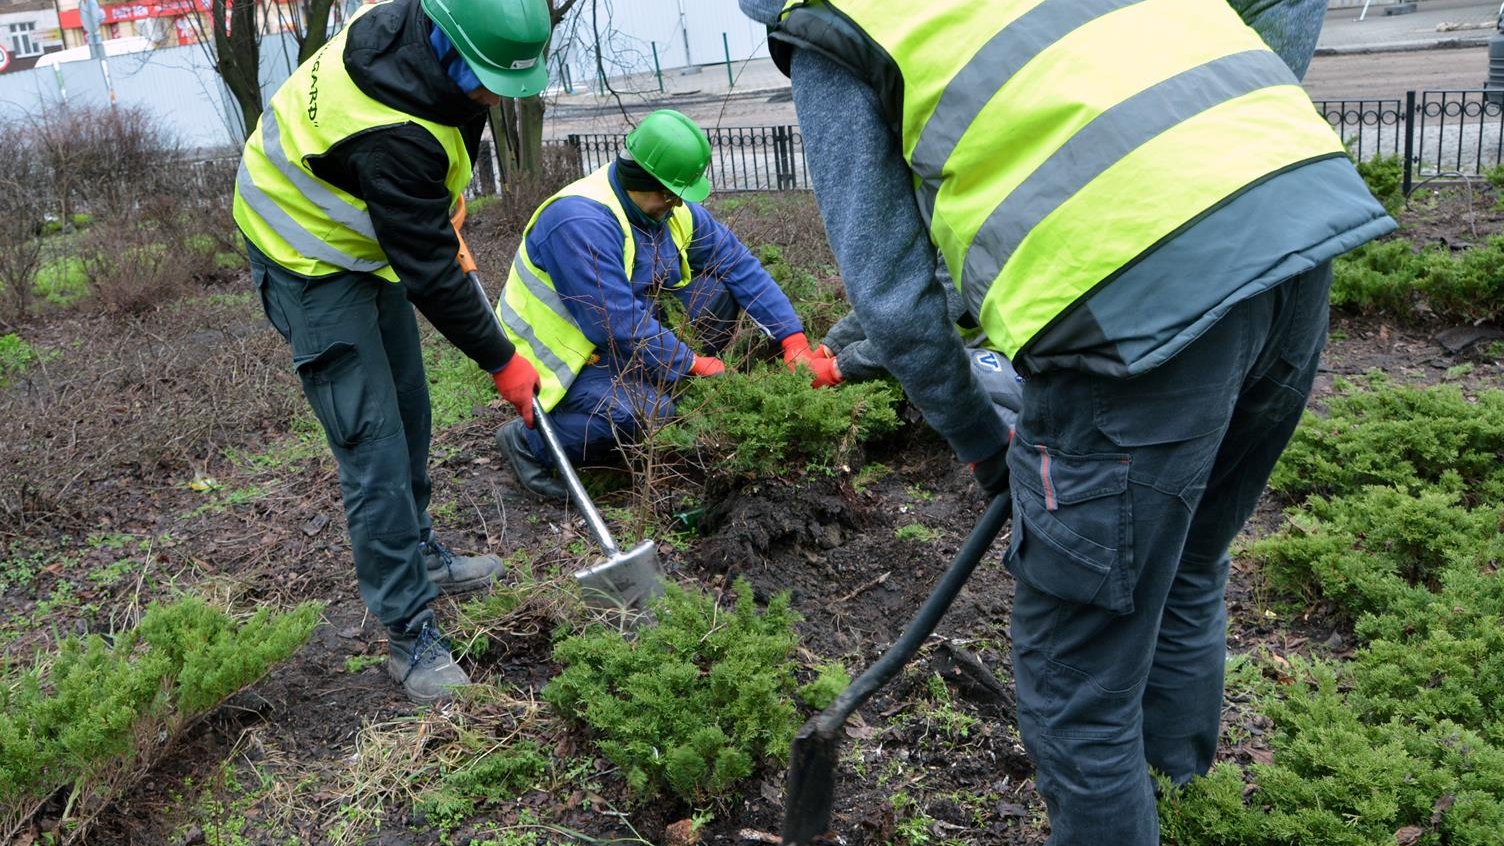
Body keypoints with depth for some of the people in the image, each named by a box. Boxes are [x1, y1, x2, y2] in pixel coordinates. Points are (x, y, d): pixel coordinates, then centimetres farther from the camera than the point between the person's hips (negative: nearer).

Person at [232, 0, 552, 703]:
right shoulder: (395, 135, -38)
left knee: (408, 411, 18)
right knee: (374, 444, -10)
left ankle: (416, 553, 37)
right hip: (310, 256, -9)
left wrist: (439, 200, 13)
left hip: (364, 230, 9)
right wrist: (502, 361, -17)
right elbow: (430, 274, -29)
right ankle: (409, 634, -2)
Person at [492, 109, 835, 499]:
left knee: (717, 290, -6)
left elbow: (742, 268, -3)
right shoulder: (580, 221, -30)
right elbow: (618, 324, -32)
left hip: (628, 342, 8)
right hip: (562, 358, -8)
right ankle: (529, 441, -9)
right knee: (645, 411, -34)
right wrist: (699, 364, -25)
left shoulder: (673, 210, -4)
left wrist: (794, 342, -11)